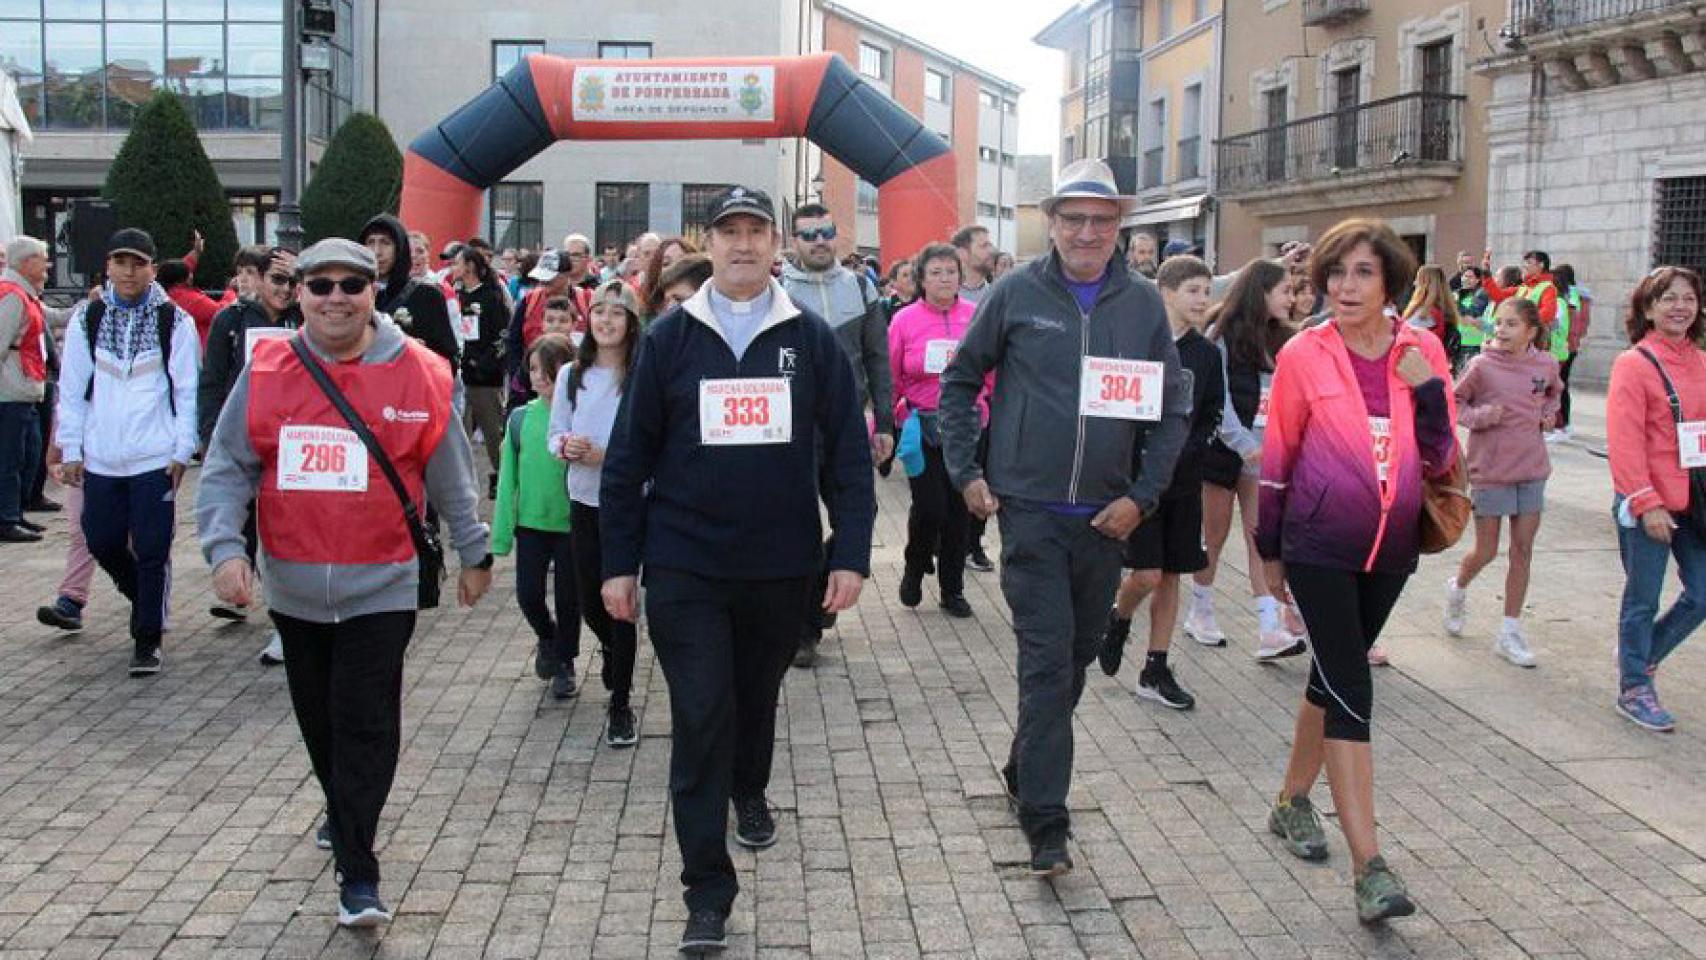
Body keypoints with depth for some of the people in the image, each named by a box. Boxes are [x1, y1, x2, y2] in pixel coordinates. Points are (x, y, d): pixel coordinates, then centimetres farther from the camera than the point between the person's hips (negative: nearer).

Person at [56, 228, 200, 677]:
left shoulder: (175, 321, -1)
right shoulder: (87, 318, 5)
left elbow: (187, 391, -1)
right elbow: (72, 388, 8)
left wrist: (183, 451, -6)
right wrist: (71, 449, 4)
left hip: (156, 458, -3)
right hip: (100, 458, 3)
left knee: (152, 552, -1)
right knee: (102, 542, 9)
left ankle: (147, 640, 11)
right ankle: (144, 599, 37)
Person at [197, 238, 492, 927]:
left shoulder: (417, 374, -5)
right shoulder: (265, 372, 0)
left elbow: (451, 476, 5)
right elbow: (227, 469, 2)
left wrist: (474, 554, 11)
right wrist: (224, 547, -11)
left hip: (381, 586, -3)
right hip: (293, 586, 3)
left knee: (365, 722, -6)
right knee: (318, 716, 18)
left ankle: (358, 874, 0)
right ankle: (341, 811, 45)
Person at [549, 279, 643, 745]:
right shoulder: (571, 374, 3)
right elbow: (555, 433, 9)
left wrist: (607, 455, -22)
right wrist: (565, 446, -12)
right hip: (583, 501, 4)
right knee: (589, 602, 14)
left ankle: (620, 705, 14)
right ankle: (613, 646, 49)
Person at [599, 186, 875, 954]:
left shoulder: (811, 339, 1)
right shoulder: (669, 338, 0)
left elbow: (848, 452, 1)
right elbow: (629, 456, 1)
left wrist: (852, 553, -4)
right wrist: (619, 562, -1)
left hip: (782, 565, 1)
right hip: (685, 565, -1)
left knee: (758, 697, 20)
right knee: (699, 721, -4)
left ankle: (749, 791, 51)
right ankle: (707, 891, 2)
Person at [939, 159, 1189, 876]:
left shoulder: (1143, 303, 3)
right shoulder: (1017, 294, -2)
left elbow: (1173, 410, 8)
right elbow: (959, 381, 8)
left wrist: (1142, 496, -2)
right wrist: (965, 472, 1)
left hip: (1106, 517, 3)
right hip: (1030, 511, -3)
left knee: (1079, 655, 16)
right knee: (1047, 660, -8)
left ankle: (1026, 767, 38)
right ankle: (1046, 823, -3)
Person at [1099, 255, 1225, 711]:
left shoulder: (1207, 354, 5)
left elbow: (1210, 418, 8)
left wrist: (1181, 456, -7)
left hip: (1183, 480, 4)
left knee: (1171, 575, 7)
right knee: (1147, 573, -10)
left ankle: (1155, 670, 16)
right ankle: (1117, 619, 22)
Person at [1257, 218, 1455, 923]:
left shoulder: (1422, 352, 0)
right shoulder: (1304, 354, -7)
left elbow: (1440, 461, 2)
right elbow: (1277, 455, 2)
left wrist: (1428, 389, -14)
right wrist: (1269, 550, 8)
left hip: (1391, 547, 4)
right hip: (1319, 547, -4)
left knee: (1334, 677, 18)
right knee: (1352, 691, -10)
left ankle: (1293, 801, 38)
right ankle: (1370, 868, -11)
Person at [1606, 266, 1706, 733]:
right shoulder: (1634, 364, -10)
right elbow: (1624, 441, -15)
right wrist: (1646, 504, -18)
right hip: (1647, 506, -6)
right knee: (1643, 600, 5)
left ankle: (1642, 654, 32)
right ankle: (1634, 689, 21)